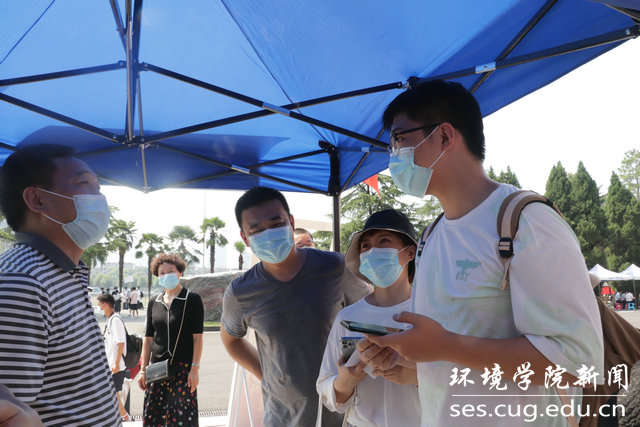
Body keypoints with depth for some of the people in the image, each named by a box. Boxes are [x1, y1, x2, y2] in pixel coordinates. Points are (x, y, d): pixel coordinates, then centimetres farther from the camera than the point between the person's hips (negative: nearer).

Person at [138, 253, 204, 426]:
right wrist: (143, 370, 9)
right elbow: (148, 338, 13)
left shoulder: (192, 300, -3)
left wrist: (195, 369, -12)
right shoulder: (153, 303, 11)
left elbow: (197, 337, -6)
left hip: (183, 367, -4)